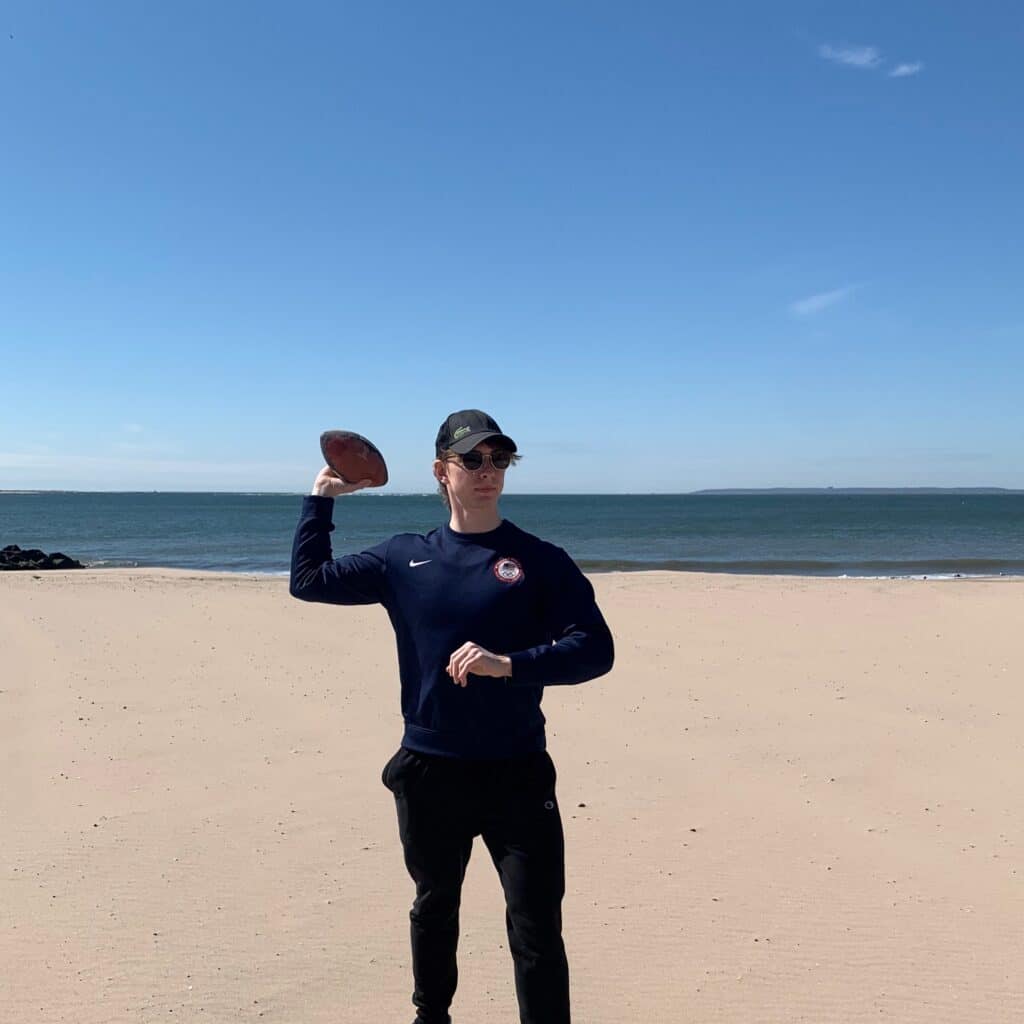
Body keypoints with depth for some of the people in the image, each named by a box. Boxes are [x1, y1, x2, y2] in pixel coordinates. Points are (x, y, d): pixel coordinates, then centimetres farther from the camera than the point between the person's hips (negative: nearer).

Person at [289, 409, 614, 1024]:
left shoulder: (541, 562, -4)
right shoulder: (405, 559, 5)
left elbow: (595, 650, -11)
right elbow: (308, 580, 12)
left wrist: (509, 664, -24)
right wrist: (323, 497, 12)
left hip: (517, 773, -3)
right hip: (428, 772, 3)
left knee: (537, 929, -2)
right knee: (433, 910, 21)